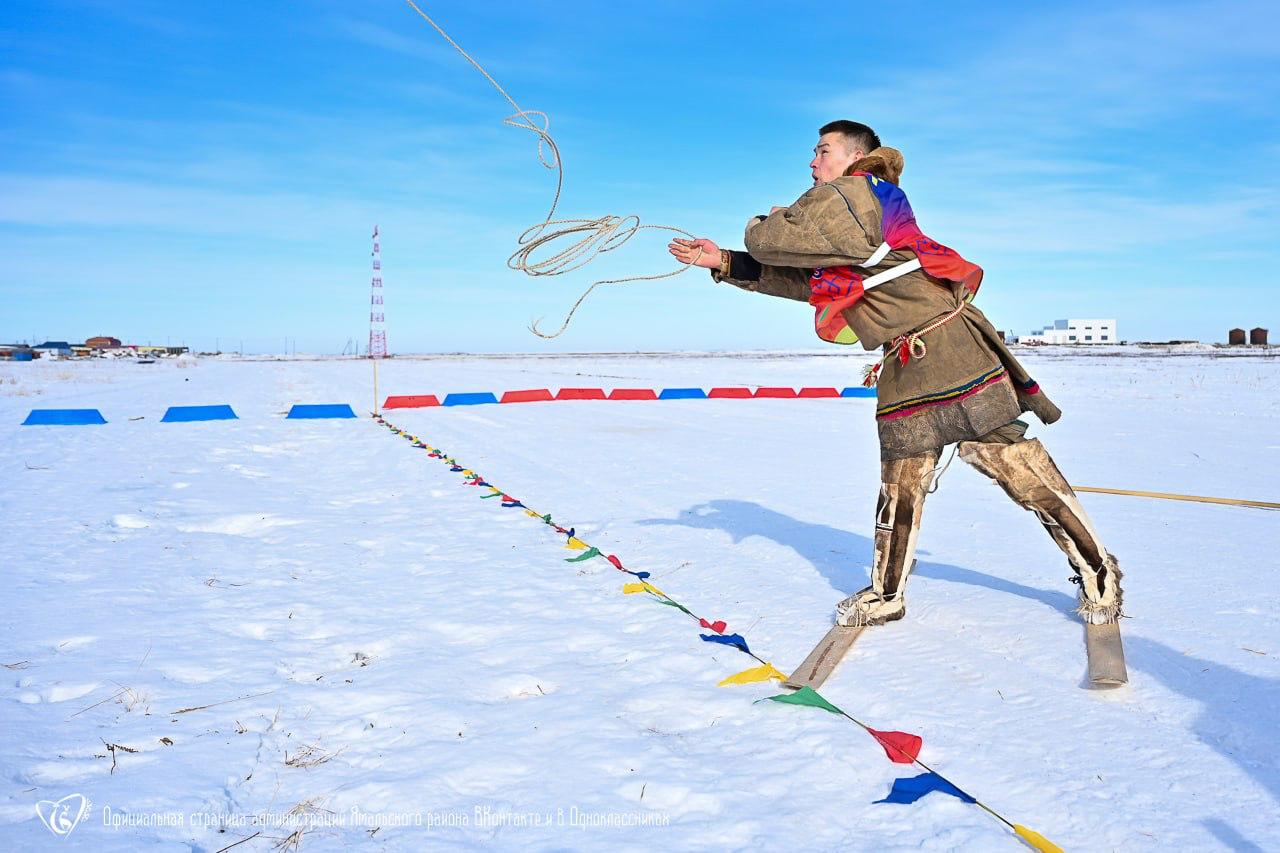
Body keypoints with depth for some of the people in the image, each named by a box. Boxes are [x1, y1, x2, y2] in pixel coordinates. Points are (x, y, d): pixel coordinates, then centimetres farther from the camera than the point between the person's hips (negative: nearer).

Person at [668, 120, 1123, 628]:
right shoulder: (858, 208, 21)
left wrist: (760, 227, 16)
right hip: (904, 367, 10)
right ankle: (886, 595, 26)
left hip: (948, 350, -10)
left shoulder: (841, 197, -7)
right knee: (899, 487, 14)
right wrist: (723, 263, 18)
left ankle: (1097, 574, 11)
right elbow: (802, 281, 19)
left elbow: (769, 240, -9)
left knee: (1021, 469, -2)